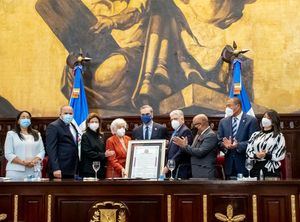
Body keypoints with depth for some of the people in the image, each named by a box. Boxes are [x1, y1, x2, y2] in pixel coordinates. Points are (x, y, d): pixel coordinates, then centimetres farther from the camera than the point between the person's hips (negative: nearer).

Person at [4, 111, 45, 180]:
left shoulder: (37, 134, 16)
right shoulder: (11, 134, 6)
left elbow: (42, 151, 9)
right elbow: (8, 154, -2)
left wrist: (34, 161, -12)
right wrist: (23, 162, -15)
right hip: (16, 171, -2)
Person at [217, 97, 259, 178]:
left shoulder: (251, 120, -1)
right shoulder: (223, 121, 12)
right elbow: (219, 141, 9)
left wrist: (238, 145, -23)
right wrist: (225, 145, -13)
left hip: (245, 164, -3)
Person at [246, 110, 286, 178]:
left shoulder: (279, 136, 4)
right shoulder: (255, 135, 14)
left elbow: (280, 155, -3)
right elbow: (248, 151, 9)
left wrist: (266, 155, -17)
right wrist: (256, 155, -11)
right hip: (255, 170, 3)